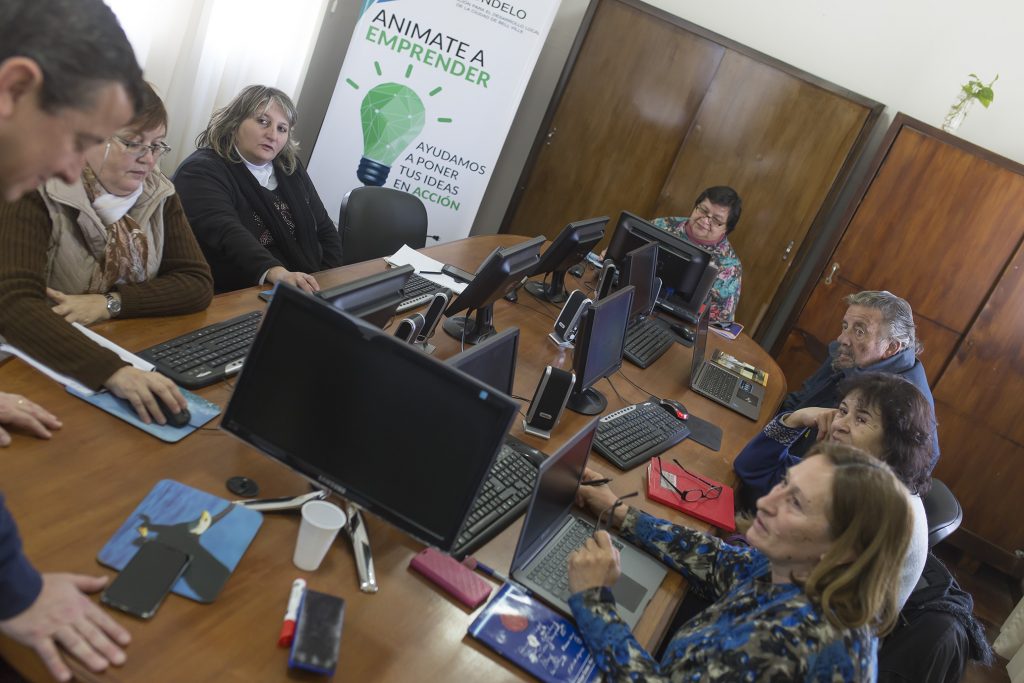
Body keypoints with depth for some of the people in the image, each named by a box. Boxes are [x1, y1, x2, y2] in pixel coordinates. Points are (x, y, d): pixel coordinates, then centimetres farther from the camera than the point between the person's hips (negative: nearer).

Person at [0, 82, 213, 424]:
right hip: (51, 368, -4)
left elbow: (198, 284, 0)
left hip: (138, 358, 4)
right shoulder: (35, 197, -13)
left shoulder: (158, 194, 2)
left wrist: (110, 303, -15)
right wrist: (112, 370, -40)